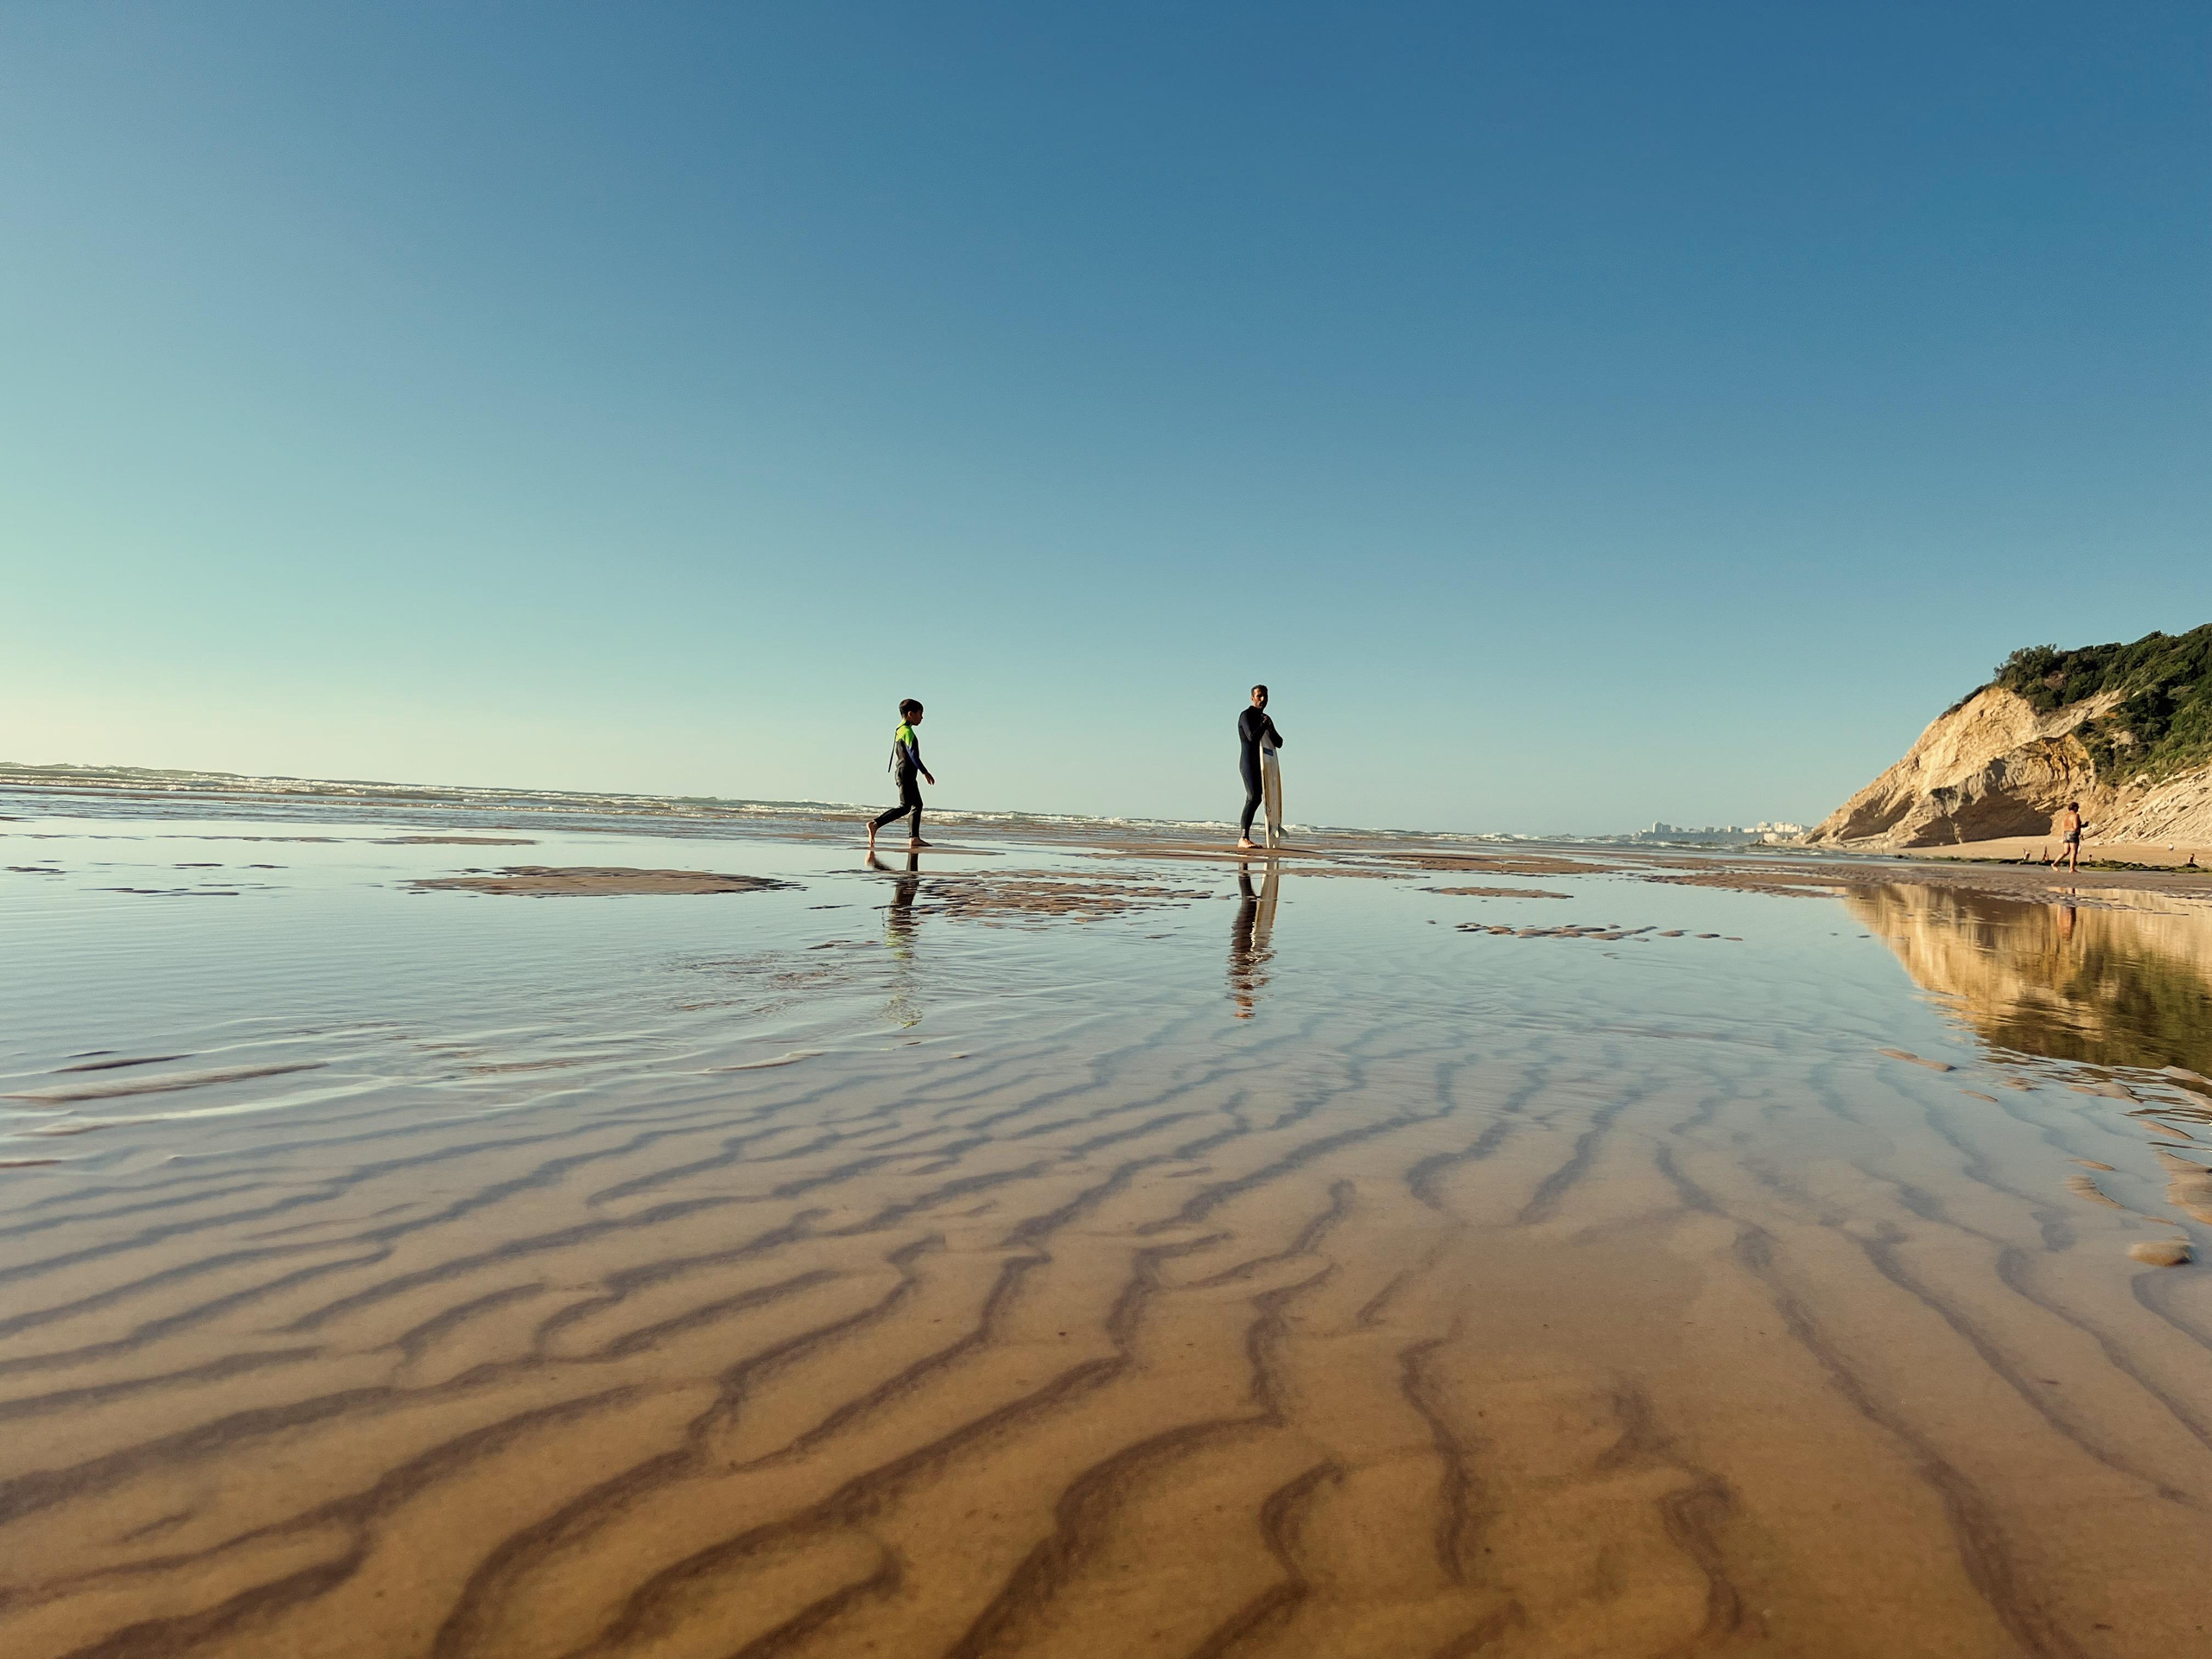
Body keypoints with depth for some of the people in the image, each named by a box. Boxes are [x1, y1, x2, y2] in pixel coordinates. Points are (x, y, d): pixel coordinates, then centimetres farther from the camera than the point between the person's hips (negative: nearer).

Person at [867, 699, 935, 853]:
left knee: (917, 804, 9)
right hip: (905, 772, -11)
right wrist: (925, 772, -20)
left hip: (901, 772, 11)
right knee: (905, 806, -13)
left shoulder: (900, 730, 19)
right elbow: (913, 754, -20)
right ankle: (875, 823, -16)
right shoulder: (907, 731, -13)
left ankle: (914, 837, 6)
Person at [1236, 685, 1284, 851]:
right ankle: (1243, 838, -27)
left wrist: (1271, 729, -2)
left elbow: (1279, 743, 16)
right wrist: (1264, 724, -9)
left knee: (1254, 799, 6)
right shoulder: (1246, 715, -5)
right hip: (1248, 762, -9)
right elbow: (1252, 737, -21)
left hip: (1260, 765, 9)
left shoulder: (1266, 719, 20)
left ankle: (1243, 837, 9)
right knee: (1254, 797, -21)